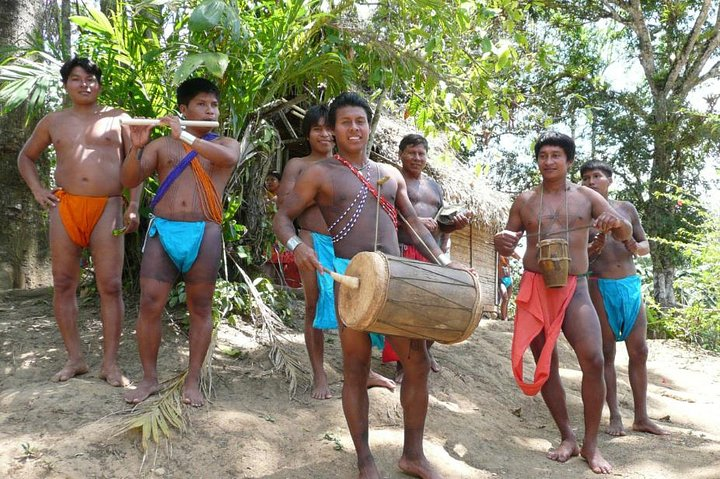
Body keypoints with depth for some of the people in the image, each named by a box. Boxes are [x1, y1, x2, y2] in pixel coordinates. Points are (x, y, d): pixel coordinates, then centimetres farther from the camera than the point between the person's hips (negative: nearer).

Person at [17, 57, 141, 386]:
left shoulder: (118, 118, 10)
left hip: (107, 208, -2)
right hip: (64, 207, 3)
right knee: (63, 284, 3)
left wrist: (133, 207, -1)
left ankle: (110, 363, 1)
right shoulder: (53, 122, 15)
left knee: (110, 286, -6)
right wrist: (37, 189, 9)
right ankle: (75, 359, 14)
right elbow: (26, 156, 27)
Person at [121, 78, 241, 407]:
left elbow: (228, 158, -16)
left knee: (200, 308, 2)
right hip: (163, 231, 1)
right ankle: (149, 378, 10)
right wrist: (137, 146, -13)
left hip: (204, 234, -1)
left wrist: (184, 136, -19)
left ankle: (192, 382, 10)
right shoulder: (160, 145, 13)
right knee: (149, 304, -3)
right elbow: (129, 180, 4)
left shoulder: (226, 144, 9)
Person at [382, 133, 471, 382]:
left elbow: (443, 223, 24)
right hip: (403, 252, -6)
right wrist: (414, 221, -22)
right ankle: (401, 363, 3)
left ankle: (425, 350, 31)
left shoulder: (434, 185, 23)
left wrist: (455, 222, 1)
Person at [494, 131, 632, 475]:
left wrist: (617, 221, -21)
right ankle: (567, 437, 17)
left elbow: (626, 235, 3)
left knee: (593, 361, -16)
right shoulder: (525, 201, 9)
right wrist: (501, 241, -12)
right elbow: (508, 244, 13)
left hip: (575, 289, -1)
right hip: (534, 288, 2)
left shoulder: (587, 197, 6)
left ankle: (591, 444, -2)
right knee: (545, 364, 4)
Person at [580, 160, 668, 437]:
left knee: (639, 352, 5)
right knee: (606, 353, 1)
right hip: (600, 287, -3)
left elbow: (646, 245, 14)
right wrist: (594, 248, -20)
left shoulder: (626, 208, 9)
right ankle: (615, 416, 7)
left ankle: (641, 418, 13)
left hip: (631, 284, 4)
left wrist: (636, 248, -9)